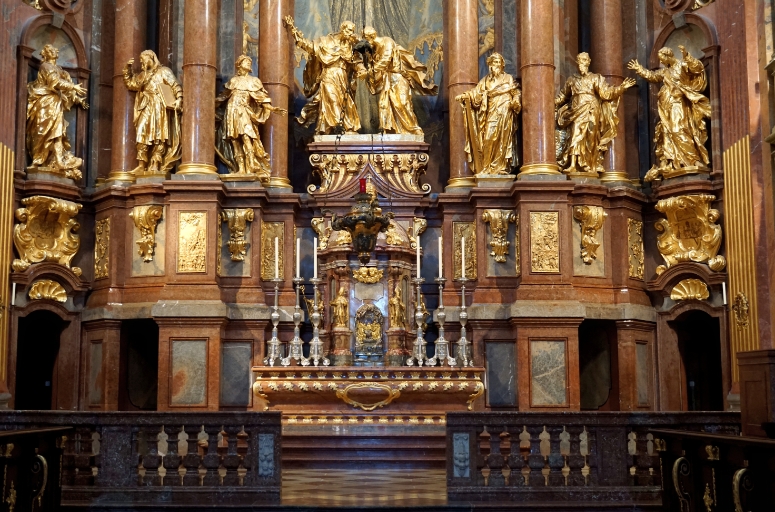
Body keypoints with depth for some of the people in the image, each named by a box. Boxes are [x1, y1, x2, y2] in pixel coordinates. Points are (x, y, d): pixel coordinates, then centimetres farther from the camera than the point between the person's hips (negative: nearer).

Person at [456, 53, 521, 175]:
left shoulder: (508, 79, 15)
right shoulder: (486, 80, 19)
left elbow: (516, 93, 6)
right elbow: (476, 94, 9)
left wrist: (515, 102, -14)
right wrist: (464, 96, -8)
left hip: (505, 113, -2)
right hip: (491, 113, 2)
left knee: (502, 138, -12)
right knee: (489, 138, -11)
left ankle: (501, 168, -15)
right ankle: (486, 168, -14)